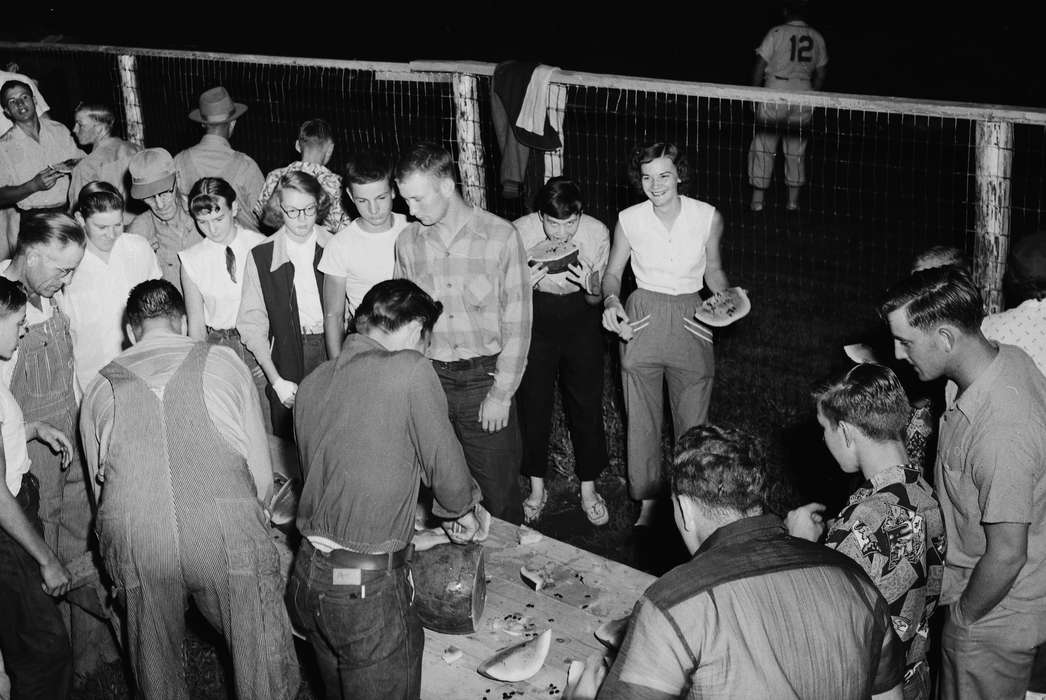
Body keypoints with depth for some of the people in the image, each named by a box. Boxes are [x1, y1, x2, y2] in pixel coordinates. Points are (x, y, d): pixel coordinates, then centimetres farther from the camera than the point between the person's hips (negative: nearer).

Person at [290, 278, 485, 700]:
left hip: (306, 581, 7)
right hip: (369, 591, -7)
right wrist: (463, 512, 17)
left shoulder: (311, 383, 8)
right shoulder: (409, 370, -12)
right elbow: (446, 468, -6)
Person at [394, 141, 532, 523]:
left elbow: (517, 322, -6)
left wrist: (501, 393, -8)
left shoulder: (500, 237, -8)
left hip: (486, 378, -3)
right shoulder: (408, 241, 3)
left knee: (498, 491, 4)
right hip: (429, 378, 3)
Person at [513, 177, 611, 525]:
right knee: (532, 402, 5)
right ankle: (537, 488, 23)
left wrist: (592, 287, -27)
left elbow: (596, 300, -4)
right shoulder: (520, 232, -19)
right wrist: (527, 283, -28)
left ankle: (589, 489, 21)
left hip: (580, 318, 0)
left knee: (587, 403, 3)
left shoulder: (597, 233, -16)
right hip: (534, 317, 0)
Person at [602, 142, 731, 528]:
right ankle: (648, 502, 23)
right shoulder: (629, 220, -7)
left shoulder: (708, 217, -7)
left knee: (693, 422, 7)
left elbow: (713, 270, 9)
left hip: (691, 320, 0)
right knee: (641, 420, 7)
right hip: (642, 320, 0)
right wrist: (611, 300, -13)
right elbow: (613, 271, 7)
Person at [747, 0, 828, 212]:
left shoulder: (776, 33, -7)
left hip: (774, 96, -4)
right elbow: (821, 73, 11)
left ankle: (757, 200, 6)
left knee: (763, 147, 5)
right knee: (796, 150, 13)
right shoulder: (816, 37, 6)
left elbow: (760, 66, -7)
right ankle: (793, 200, 17)